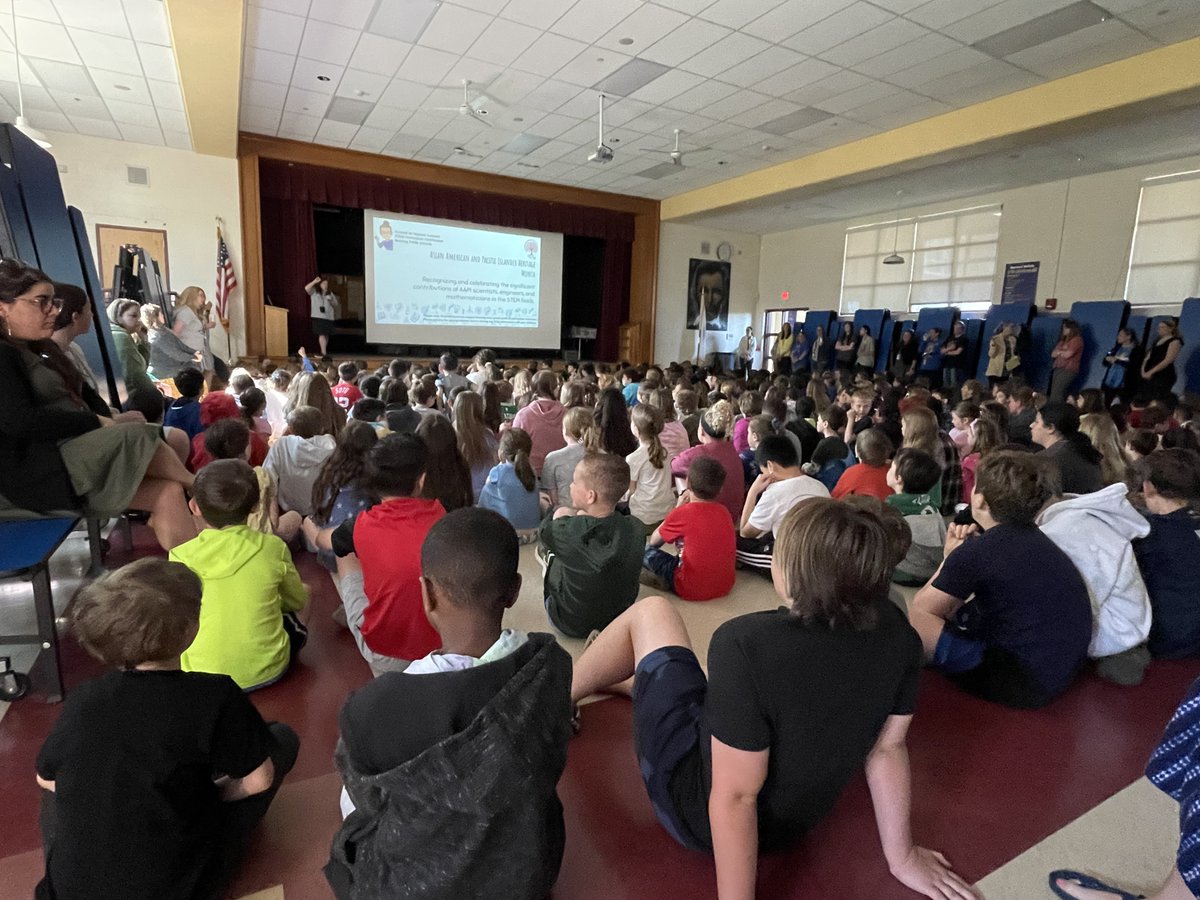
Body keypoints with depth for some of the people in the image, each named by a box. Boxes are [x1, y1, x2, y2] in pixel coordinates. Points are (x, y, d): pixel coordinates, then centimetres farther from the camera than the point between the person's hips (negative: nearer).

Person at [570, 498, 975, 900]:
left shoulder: (746, 644, -36)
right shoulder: (896, 633, -16)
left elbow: (735, 796, -30)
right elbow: (887, 747, -5)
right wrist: (901, 857, 9)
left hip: (699, 812, -6)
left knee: (650, 612, 5)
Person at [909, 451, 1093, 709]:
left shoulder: (977, 552, -19)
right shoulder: (1035, 538, 7)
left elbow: (920, 609, -6)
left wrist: (949, 558, 5)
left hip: (1022, 684, -9)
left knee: (910, 620, -10)